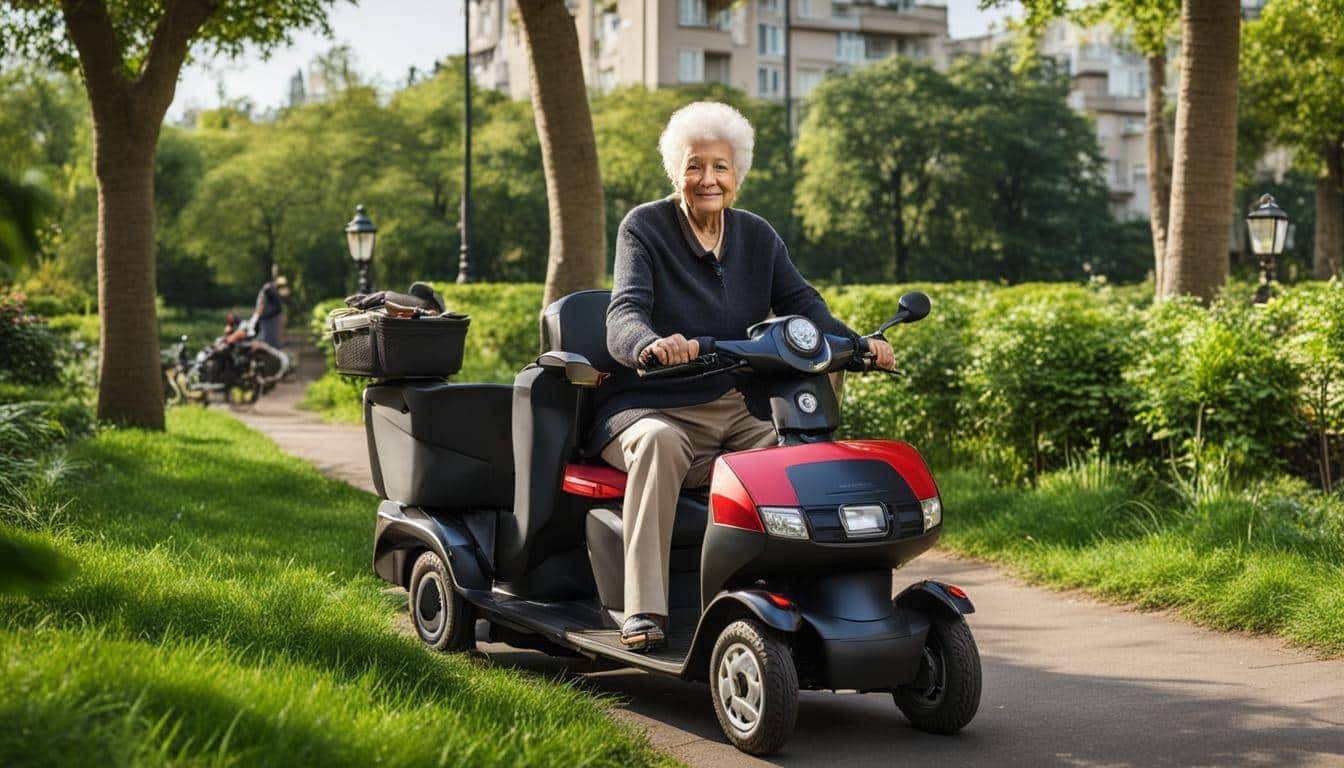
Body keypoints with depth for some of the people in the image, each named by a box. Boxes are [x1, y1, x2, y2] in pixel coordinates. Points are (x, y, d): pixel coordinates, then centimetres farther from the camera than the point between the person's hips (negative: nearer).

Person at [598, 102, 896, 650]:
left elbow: (801, 304, 0)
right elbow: (623, 316, -16)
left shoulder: (757, 237, 12)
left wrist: (857, 344, -21)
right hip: (655, 409, -3)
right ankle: (643, 611, -37)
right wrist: (651, 344, -41)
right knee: (659, 443, -36)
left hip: (738, 411, 4)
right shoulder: (644, 228, -1)